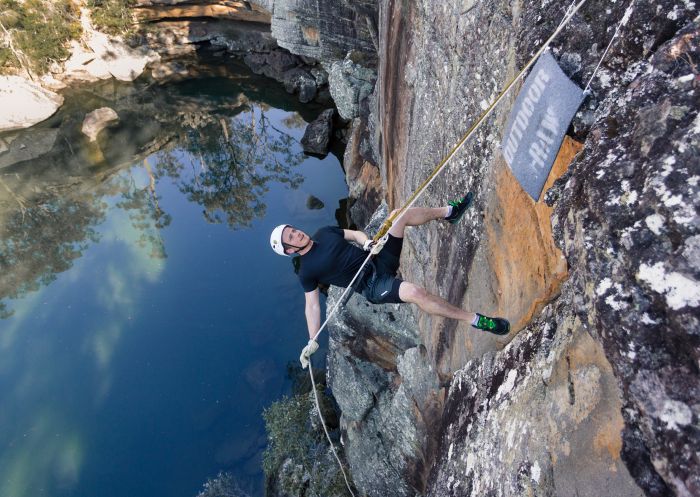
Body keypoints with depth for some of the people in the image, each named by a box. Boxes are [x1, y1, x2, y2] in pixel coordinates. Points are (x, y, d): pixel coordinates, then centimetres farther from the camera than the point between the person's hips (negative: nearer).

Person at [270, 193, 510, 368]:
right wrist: (312, 341, -12)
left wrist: (367, 242, -7)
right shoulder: (307, 272, -7)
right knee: (414, 292, -32)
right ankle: (476, 320, -19)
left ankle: (449, 211, 16)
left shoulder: (324, 233, 8)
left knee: (399, 214, -5)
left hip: (380, 260, 7)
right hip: (374, 287, -7)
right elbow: (312, 305, -5)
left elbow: (355, 234, 15)